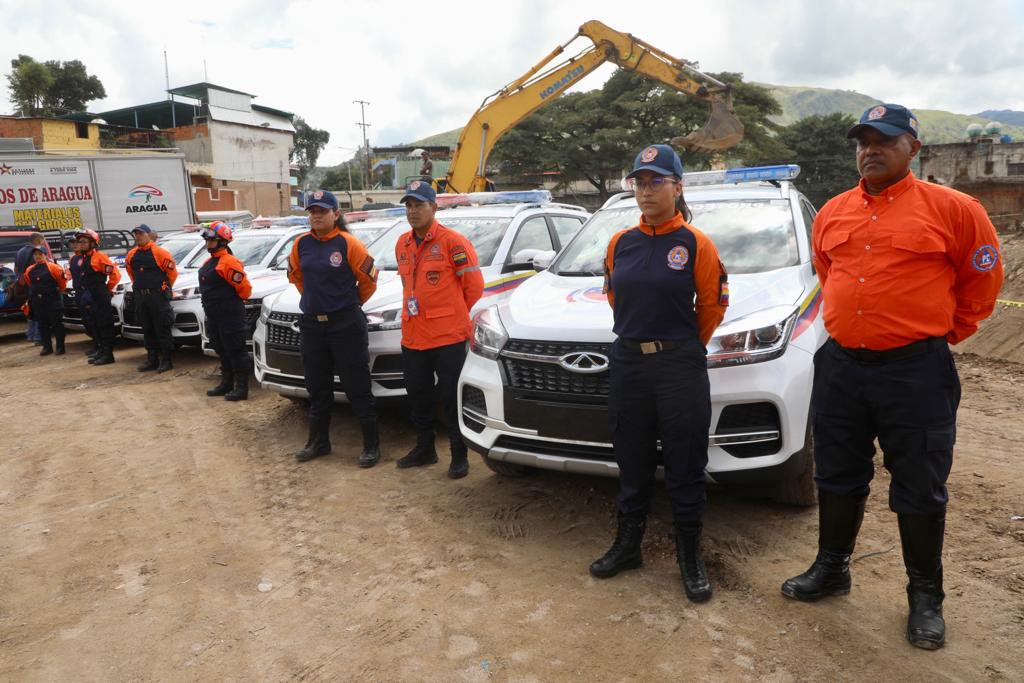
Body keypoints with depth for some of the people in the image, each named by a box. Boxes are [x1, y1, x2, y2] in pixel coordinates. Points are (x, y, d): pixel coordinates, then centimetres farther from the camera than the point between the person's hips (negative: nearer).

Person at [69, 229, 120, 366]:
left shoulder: (99, 257, -10)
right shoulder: (75, 259, 13)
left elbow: (115, 273, -13)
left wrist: (107, 289, -4)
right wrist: (81, 291, 19)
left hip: (99, 299, -8)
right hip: (83, 299, 8)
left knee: (104, 325, -4)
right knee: (90, 327, 14)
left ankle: (108, 354, 0)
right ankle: (99, 351, 24)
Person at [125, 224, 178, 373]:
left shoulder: (159, 252, -9)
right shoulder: (132, 255, 9)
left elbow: (172, 271, -7)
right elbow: (130, 270, 26)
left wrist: (165, 288, 1)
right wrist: (138, 285, 18)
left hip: (158, 296, -6)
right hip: (140, 297, 7)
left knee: (162, 329, -4)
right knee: (147, 330, 11)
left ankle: (166, 360, 2)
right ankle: (152, 359, 18)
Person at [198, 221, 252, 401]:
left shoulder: (229, 262, -16)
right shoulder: (209, 262, 15)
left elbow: (244, 287, -18)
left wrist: (234, 301, -3)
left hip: (230, 317, -10)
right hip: (214, 316, 10)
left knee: (236, 352, -3)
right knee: (222, 352, 18)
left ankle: (242, 388, 3)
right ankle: (226, 384, 30)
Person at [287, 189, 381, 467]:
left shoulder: (347, 243, -11)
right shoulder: (301, 244, 5)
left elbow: (369, 278, -5)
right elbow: (295, 275, 21)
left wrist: (352, 302, 6)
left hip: (346, 324, -5)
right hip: (311, 325, 6)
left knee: (357, 387, 0)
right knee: (317, 388, 15)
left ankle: (371, 444, 10)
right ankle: (318, 441, 29)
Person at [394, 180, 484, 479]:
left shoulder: (452, 242, -10)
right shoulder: (402, 244, 12)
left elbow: (474, 285, -7)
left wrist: (454, 315, 3)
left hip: (449, 338, -7)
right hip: (413, 337, 7)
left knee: (452, 399, 2)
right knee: (419, 398, 18)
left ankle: (459, 456, 16)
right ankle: (424, 449, 35)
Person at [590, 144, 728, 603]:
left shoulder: (696, 244, -7)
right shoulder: (620, 243, 5)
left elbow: (713, 305, 0)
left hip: (681, 367, -4)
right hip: (627, 363, 4)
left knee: (685, 468, 5)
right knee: (632, 465, 15)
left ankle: (690, 557, 22)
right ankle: (627, 545, 30)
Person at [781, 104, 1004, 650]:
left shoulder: (951, 209, -6)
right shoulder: (832, 213, 8)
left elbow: (982, 279, 4)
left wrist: (944, 332, 7)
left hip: (916, 372, -4)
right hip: (839, 366, 4)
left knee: (919, 490, 8)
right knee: (837, 478, 15)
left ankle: (925, 596, 27)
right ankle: (831, 568, 34)